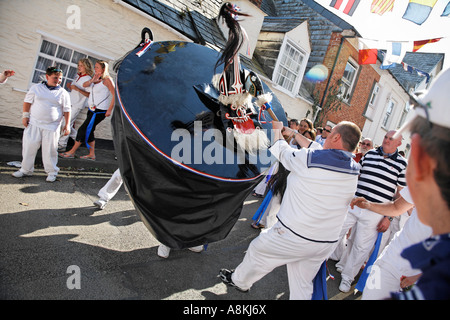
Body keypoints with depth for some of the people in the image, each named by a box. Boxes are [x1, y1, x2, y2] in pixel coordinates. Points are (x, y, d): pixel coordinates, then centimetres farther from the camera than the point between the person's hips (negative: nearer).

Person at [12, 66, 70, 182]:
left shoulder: (63, 93, 2)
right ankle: (26, 169, 20)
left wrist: (67, 125, 0)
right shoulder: (36, 88, 5)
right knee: (29, 146, 5)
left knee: (50, 149, 0)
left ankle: (51, 172, 13)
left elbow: (67, 110, 4)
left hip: (52, 126, -1)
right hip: (34, 124, 2)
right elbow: (27, 101, 10)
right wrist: (25, 116, 4)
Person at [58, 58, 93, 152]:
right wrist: (69, 86, 3)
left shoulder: (88, 79, -11)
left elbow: (89, 94, -19)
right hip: (71, 103, 8)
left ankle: (62, 144, -4)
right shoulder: (78, 76, 14)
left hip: (78, 105, -8)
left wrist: (77, 88, -25)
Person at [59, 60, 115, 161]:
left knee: (84, 129, -5)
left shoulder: (107, 80, -10)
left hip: (100, 111, -8)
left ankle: (71, 152, 5)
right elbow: (84, 85, 7)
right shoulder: (95, 78, 15)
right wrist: (92, 80, -12)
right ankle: (91, 154, 17)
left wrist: (109, 110, -19)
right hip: (92, 109, 9)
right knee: (88, 131, 9)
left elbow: (115, 95, -16)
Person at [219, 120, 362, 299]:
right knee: (302, 286, 19)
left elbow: (281, 151, -1)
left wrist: (278, 130, 18)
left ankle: (239, 281, 44)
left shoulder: (307, 158, -21)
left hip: (294, 236, -5)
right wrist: (293, 133, 21)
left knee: (258, 249, 21)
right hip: (327, 243, 6)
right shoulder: (354, 170, -2)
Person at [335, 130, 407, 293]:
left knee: (361, 247, 7)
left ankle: (347, 277, 27)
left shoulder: (402, 164, -1)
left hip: (374, 214, -2)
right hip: (352, 204, 2)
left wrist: (389, 217, -5)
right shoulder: (369, 154, 6)